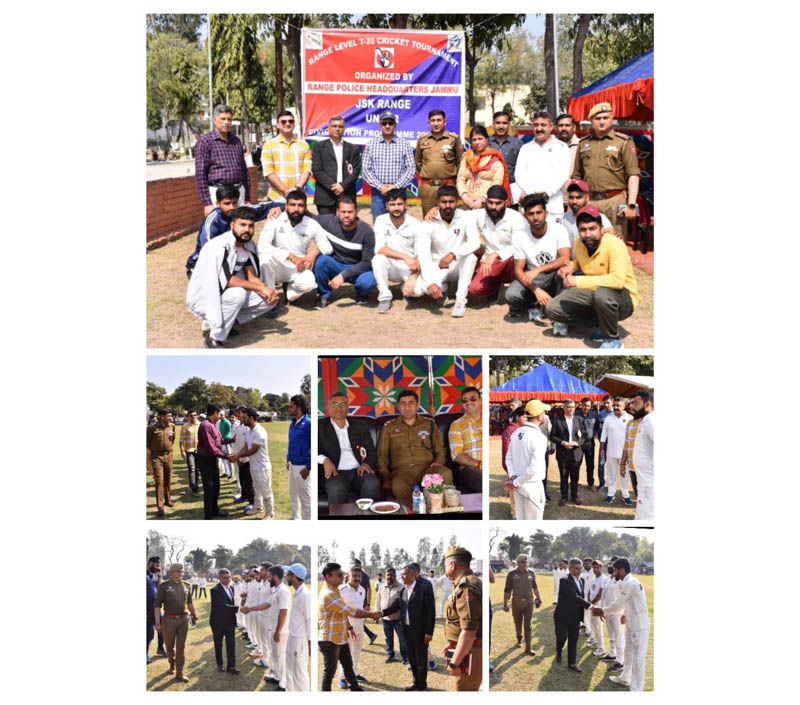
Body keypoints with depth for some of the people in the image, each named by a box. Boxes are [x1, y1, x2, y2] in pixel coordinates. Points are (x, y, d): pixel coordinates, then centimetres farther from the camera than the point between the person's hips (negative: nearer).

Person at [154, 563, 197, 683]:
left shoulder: (186, 586, 6)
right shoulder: (164, 586, -7)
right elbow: (157, 605, -6)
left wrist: (194, 616, 17)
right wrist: (157, 622, -11)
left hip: (183, 619, 2)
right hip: (169, 619, -2)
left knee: (181, 647, 1)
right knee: (169, 646, 10)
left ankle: (179, 673, 6)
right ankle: (172, 664, 38)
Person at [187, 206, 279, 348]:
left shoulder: (249, 246, 1)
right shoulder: (220, 246, -25)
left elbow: (251, 276, 0)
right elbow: (226, 280, -29)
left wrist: (267, 291, -20)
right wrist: (261, 288, -25)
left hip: (224, 295, 8)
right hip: (201, 298, -8)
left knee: (269, 300, -3)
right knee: (238, 293, -35)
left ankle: (214, 322, 5)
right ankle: (214, 339, -19)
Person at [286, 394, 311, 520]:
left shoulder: (308, 424, -18)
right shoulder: (292, 424, 8)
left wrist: (308, 468, -19)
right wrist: (288, 459, 14)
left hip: (302, 467, -9)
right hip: (292, 465, 9)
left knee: (305, 498, 1)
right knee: (293, 496, 20)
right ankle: (295, 518, 35)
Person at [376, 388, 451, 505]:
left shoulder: (430, 424, 21)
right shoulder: (389, 427, 19)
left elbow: (440, 450, 23)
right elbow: (381, 455, 17)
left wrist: (438, 462, -1)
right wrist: (386, 477, 0)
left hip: (427, 468, 1)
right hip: (402, 470, -1)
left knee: (446, 473, -35)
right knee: (398, 486, -40)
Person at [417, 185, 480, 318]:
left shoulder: (465, 218, -10)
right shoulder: (429, 223, -11)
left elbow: (475, 242, -25)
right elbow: (423, 253, -19)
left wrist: (453, 255, -40)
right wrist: (430, 282, -32)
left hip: (458, 267, 0)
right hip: (438, 267, 0)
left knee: (470, 257, -32)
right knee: (426, 286, -30)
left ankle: (461, 301, -23)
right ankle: (443, 288, 9)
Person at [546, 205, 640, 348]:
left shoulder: (615, 245, -23)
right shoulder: (578, 244, -1)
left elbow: (618, 280, -37)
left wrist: (578, 281, -33)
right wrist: (572, 266, -2)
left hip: (623, 298, -7)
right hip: (593, 294, 7)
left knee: (602, 293, -42)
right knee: (552, 309, -8)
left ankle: (613, 339, -15)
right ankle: (601, 320, 4)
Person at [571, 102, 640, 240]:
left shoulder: (624, 142, 2)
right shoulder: (583, 143, 16)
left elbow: (633, 175, -3)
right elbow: (577, 176, 21)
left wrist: (631, 205, -11)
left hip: (615, 201, -4)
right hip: (589, 202, 4)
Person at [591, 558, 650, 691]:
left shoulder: (630, 584, -23)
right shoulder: (627, 583, 9)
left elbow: (618, 604, -17)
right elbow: (622, 605, 15)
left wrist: (603, 611, -1)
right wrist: (604, 611, 7)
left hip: (639, 627, -10)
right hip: (632, 625, 10)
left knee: (638, 658, -3)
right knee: (629, 654, 24)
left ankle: (636, 689, 3)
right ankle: (624, 678, 40)